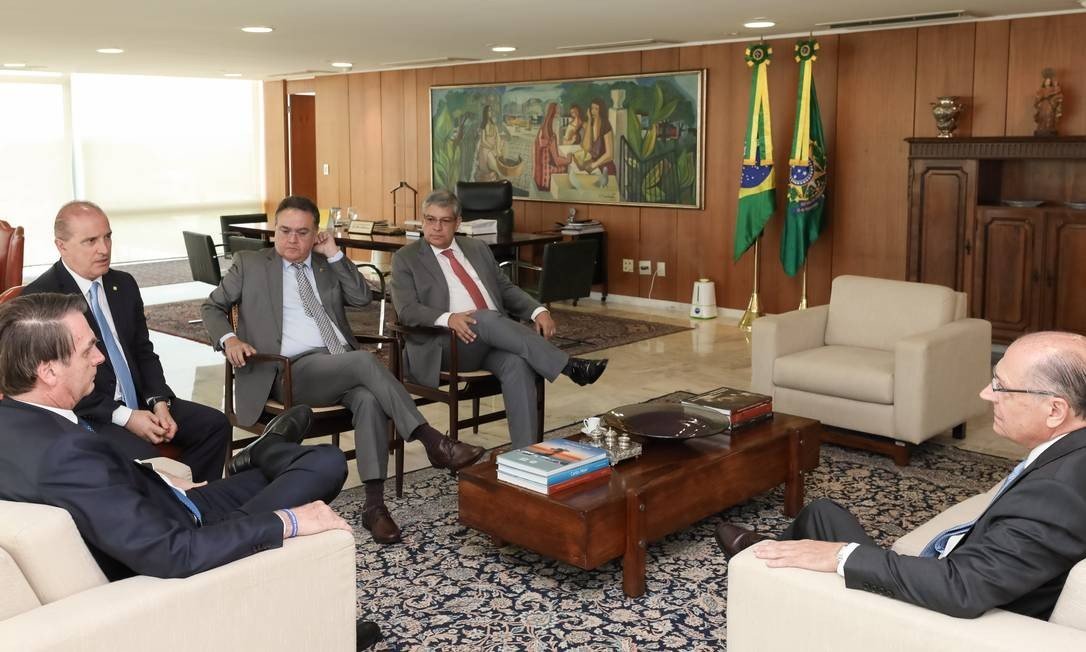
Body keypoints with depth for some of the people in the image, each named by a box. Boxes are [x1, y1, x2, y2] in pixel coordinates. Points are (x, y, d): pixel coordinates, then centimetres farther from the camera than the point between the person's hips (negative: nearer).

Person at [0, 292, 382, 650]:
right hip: (182, 560, -9)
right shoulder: (62, 454, -38)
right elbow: (173, 555, -40)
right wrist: (288, 521, -32)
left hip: (160, 520, 9)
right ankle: (269, 452, 24)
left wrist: (161, 481, 6)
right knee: (327, 465, 0)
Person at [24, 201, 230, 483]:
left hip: (138, 403, 7)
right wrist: (124, 416, -20)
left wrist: (159, 403, -5)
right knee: (142, 455, -33)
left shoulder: (124, 284, 10)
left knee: (215, 424, -8)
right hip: (83, 414, -7)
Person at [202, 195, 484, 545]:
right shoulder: (250, 264, 14)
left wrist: (333, 254, 4)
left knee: (369, 399, -32)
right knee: (365, 360, -32)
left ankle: (374, 506, -31)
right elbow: (213, 307, 14)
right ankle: (433, 441, -32)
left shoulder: (328, 265, 22)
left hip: (343, 365, 3)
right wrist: (229, 339, -7)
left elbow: (362, 297, 8)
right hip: (294, 369, -3)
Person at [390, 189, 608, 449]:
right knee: (486, 318, -35)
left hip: (495, 337, 4)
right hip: (444, 344, -3)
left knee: (517, 364, -31)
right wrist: (447, 318, -26)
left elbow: (507, 289, 18)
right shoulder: (406, 259, 7)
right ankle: (569, 366, -32)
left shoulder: (478, 248, 20)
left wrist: (538, 310, -2)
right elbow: (407, 310, -6)